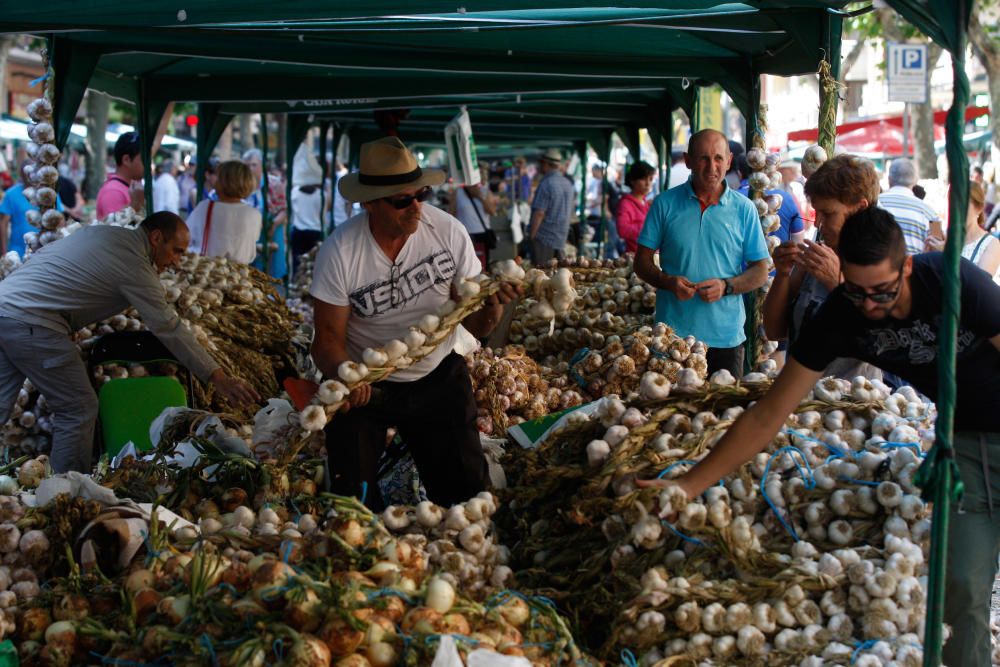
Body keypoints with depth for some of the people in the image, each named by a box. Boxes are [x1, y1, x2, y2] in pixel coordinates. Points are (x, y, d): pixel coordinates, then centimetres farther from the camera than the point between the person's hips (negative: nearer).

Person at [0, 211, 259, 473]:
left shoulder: (104, 233, 16)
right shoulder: (134, 264, -9)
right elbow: (170, 328, -10)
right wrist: (218, 378, -8)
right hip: (31, 320, -9)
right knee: (79, 410, 0)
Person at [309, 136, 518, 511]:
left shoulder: (448, 232, -14)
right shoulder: (340, 251, -20)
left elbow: (474, 326, -9)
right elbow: (328, 338, -15)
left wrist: (491, 309, -32)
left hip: (438, 378, 2)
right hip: (363, 383, -1)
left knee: (467, 494, 6)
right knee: (352, 503, -1)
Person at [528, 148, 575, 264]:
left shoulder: (546, 184, -15)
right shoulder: (568, 184, 11)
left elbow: (539, 213, -20)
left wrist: (531, 236, -14)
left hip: (544, 238, -8)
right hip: (561, 239, 8)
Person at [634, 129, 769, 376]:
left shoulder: (744, 209, 5)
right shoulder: (665, 204, 3)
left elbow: (761, 272, 7)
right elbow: (642, 263, 6)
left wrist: (726, 286, -11)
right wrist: (669, 282, -13)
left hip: (726, 337, 1)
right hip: (673, 334, -1)